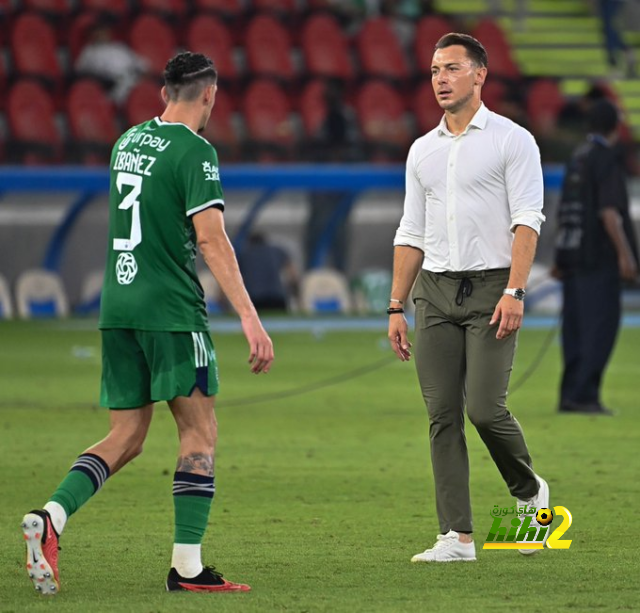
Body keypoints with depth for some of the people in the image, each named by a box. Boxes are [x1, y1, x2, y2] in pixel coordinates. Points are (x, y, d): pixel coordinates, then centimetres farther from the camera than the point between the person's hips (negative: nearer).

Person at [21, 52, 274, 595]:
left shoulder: (127, 143, 14)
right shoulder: (195, 152, -10)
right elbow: (211, 239, -18)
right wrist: (249, 316, -21)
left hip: (117, 306, 7)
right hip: (171, 307, -7)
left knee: (126, 437, 9)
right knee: (200, 429, 1)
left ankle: (50, 517, -11)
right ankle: (187, 566, -4)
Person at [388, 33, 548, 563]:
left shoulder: (512, 140, -1)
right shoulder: (423, 150, 15)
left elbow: (527, 220, -9)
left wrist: (514, 291, -19)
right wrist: (396, 307, 11)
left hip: (492, 286, -5)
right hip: (436, 291, 5)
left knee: (484, 406, -14)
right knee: (443, 414, -2)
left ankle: (529, 490, 15)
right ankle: (457, 537, -1)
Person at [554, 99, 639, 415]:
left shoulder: (577, 157, 14)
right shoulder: (606, 159, -11)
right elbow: (609, 211, -19)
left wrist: (562, 258, 22)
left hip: (573, 254, 8)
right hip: (598, 256, -8)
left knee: (576, 328, 8)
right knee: (600, 326, -8)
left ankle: (571, 395, 8)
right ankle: (583, 394, -13)